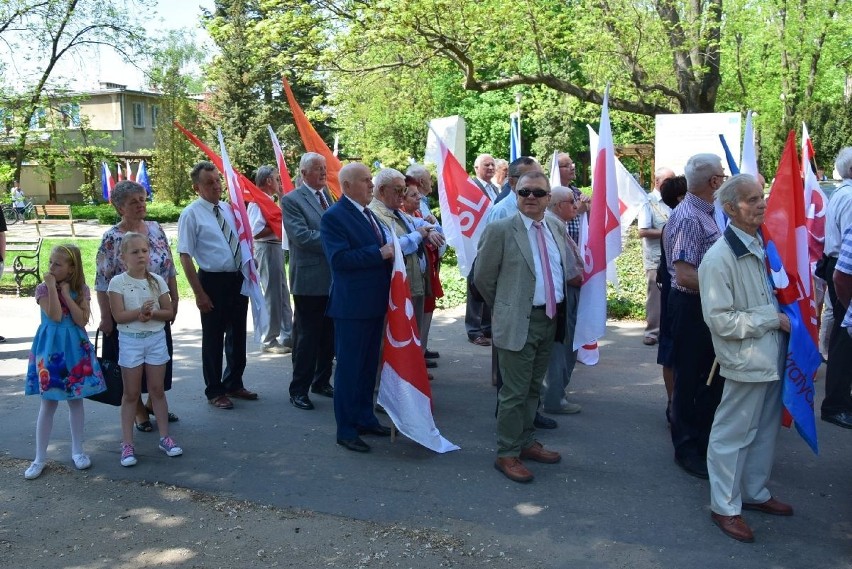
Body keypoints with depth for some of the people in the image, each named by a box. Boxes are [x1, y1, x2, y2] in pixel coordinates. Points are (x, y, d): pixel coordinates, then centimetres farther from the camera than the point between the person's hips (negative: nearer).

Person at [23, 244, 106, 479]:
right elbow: (55, 317, -20)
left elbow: (82, 320, -12)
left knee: (76, 400, 9)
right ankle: (40, 458, 12)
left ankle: (77, 450, 22)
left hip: (75, 347, 2)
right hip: (51, 348, -2)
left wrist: (66, 293, -15)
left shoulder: (81, 290, -1)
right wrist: (53, 287, -22)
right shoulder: (43, 288, -6)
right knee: (48, 403, 2)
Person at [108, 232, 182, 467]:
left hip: (156, 339, 2)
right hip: (131, 341, -2)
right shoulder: (118, 282, -7)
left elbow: (168, 312, 1)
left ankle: (164, 437, 19)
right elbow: (119, 316, -13)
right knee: (131, 394, 5)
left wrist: (152, 313, -17)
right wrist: (140, 311, -26)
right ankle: (127, 443, 12)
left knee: (157, 390, 10)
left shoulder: (157, 280, 2)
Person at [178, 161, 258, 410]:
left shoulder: (229, 209, 7)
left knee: (238, 334, 18)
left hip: (238, 278, 6)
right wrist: (199, 293, -16)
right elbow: (185, 256, -13)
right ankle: (214, 391, 24)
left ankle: (234, 383, 36)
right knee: (213, 338, 8)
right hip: (213, 280, -6)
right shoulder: (191, 214, -11)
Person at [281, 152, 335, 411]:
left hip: (334, 278, 6)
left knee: (329, 335, 14)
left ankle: (322, 382, 28)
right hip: (310, 280, -6)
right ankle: (299, 389, 13)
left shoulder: (327, 195, 12)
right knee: (306, 336, 2)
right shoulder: (291, 200, -7)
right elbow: (301, 235, -18)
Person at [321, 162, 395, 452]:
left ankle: (365, 417, 30)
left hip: (376, 303, 9)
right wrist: (380, 253, -21)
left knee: (369, 365, 17)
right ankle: (346, 429, 12)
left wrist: (390, 250, -1)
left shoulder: (370, 214, 15)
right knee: (349, 367, 1)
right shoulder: (334, 216, -13)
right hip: (352, 305, -8)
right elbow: (338, 258, -23)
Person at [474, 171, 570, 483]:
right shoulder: (500, 230, -11)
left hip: (551, 319, 6)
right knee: (515, 391, -1)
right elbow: (483, 277, -5)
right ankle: (507, 454, 11)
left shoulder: (557, 227, 7)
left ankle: (526, 442, 31)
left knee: (534, 387, 18)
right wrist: (505, 308, 6)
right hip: (519, 322, -6)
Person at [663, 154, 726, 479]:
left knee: (712, 377, 19)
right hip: (691, 307, -9)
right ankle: (687, 449, 20)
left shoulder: (705, 214, 9)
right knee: (690, 380, 5)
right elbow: (685, 275, -27)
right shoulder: (688, 218, -21)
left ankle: (703, 440, 35)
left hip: (707, 306, 9)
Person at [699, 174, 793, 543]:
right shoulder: (719, 258, -18)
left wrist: (787, 318, 6)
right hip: (746, 362, -8)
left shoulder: (763, 245, 7)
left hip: (773, 357, 8)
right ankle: (725, 507, 19)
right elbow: (721, 320, -22)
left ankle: (755, 493, 38)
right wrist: (772, 319, -17)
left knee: (765, 431, 20)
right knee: (733, 435, 4)